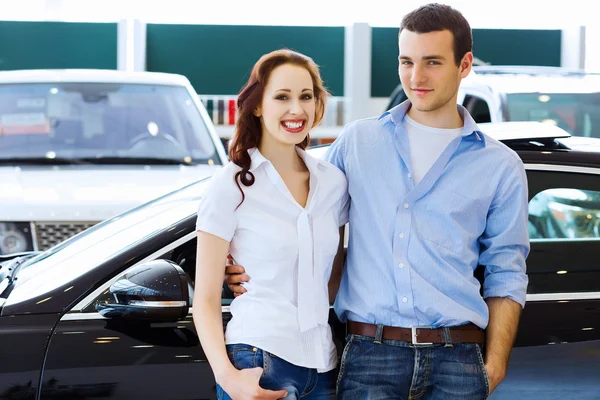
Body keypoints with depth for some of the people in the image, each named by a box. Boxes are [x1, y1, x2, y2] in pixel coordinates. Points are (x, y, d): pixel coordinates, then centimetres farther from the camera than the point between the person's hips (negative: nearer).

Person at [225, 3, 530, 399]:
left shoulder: (501, 166, 8)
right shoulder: (356, 141, 10)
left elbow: (505, 278, 8)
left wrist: (494, 367, -1)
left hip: (456, 364, 0)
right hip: (369, 355, 0)